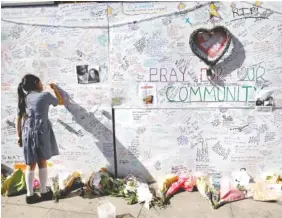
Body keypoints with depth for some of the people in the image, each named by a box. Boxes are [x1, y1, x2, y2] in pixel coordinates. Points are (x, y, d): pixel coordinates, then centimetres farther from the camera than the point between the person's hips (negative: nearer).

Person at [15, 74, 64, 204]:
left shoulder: (24, 98, 13)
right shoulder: (45, 95, 1)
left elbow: (18, 118, 9)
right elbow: (61, 102, 18)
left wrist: (19, 136, 13)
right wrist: (54, 88, 29)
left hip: (27, 132, 4)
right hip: (41, 131, -4)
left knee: (30, 164, 8)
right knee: (42, 162, 6)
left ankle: (30, 194, 12)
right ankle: (43, 192, 14)